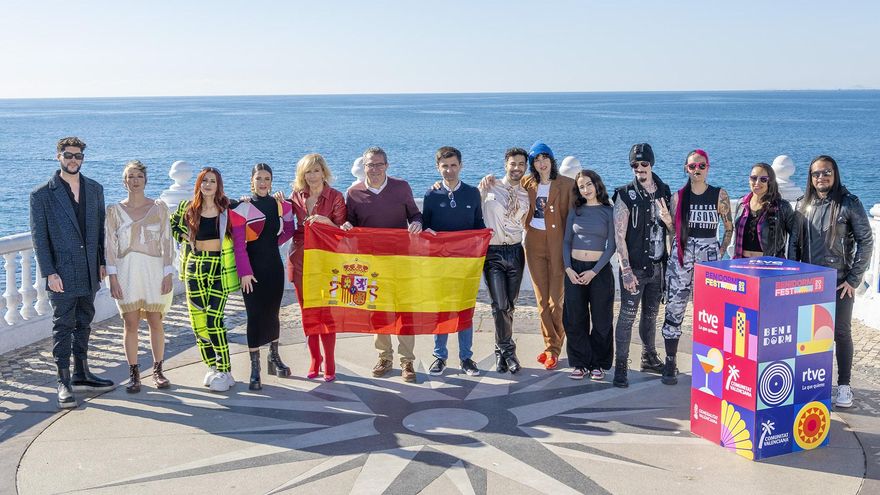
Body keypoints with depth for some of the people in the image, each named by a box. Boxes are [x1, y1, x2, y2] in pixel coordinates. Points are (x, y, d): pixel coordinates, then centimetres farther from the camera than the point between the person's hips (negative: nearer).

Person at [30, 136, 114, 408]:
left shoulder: (95, 189, 9)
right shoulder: (42, 195, -6)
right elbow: (39, 237, -7)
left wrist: (102, 262, 8)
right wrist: (49, 273, -13)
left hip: (89, 272, 5)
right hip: (62, 274, -5)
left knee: (84, 324, 14)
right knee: (63, 327, -1)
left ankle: (81, 375, 25)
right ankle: (64, 383, 5)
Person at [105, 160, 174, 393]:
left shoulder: (159, 207, 4)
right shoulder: (114, 210, 4)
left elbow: (166, 242, 3)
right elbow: (110, 246, 2)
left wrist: (168, 273, -3)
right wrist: (113, 277, -5)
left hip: (154, 270, 0)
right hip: (126, 271, 0)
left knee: (156, 322, 3)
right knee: (130, 324, 1)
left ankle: (158, 371, 16)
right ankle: (134, 374, 11)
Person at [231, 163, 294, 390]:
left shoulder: (281, 206, 5)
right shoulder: (242, 208, -8)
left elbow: (288, 231, 21)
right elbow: (238, 244, -10)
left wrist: (273, 242, 7)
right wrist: (245, 272, -14)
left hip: (274, 265, 4)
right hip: (253, 268, -4)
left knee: (273, 312, 12)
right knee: (255, 315, -5)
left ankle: (274, 358, 28)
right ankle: (255, 369, 1)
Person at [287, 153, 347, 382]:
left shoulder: (335, 197, -5)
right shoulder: (297, 196, 6)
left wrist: (326, 221, -22)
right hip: (300, 259, 4)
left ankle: (329, 364, 8)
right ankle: (314, 359, 23)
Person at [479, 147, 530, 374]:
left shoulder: (525, 196, 11)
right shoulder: (488, 188, 0)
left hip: (515, 252, 4)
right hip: (493, 252, -3)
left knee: (510, 305, 7)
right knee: (500, 305, -9)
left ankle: (502, 350, 22)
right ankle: (508, 351, 7)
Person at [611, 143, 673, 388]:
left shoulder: (664, 193, 6)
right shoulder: (625, 195, -10)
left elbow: (673, 231, 14)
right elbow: (619, 235, -13)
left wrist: (667, 219, -10)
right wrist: (626, 270, -19)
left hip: (657, 266, 5)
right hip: (634, 268, -5)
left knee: (651, 314, 18)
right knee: (627, 316, -4)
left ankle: (650, 358, 32)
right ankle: (620, 368, 1)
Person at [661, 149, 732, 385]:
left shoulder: (719, 195, 2)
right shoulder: (679, 196, 6)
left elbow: (729, 228, 8)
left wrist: (720, 254, 2)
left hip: (708, 254, -1)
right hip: (681, 257, 1)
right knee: (674, 310, -1)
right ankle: (670, 364, 7)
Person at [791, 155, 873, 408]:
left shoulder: (849, 203, -7)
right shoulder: (803, 204, 6)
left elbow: (866, 242, -7)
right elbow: (795, 243, 11)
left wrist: (854, 280, -9)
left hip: (839, 282, -3)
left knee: (841, 333, 4)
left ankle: (844, 386, 13)